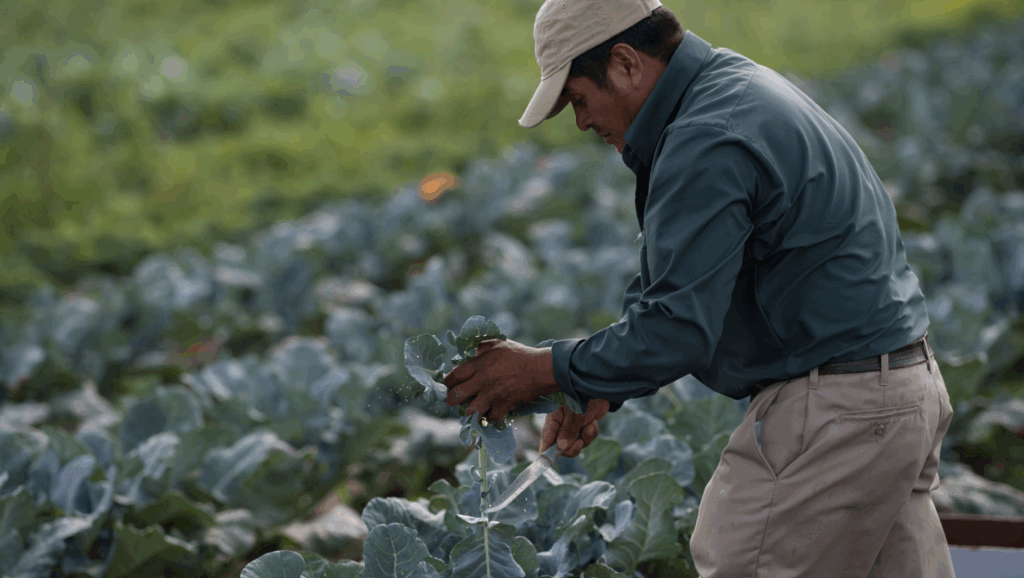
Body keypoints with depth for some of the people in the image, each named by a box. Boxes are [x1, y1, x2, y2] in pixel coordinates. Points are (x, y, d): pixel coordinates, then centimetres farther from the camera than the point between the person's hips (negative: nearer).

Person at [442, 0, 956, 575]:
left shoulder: (707, 144, -20)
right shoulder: (739, 82, 14)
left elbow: (679, 328, -23)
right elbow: (673, 283, 17)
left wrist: (546, 371, -11)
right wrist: (599, 388, 8)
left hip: (832, 410, -11)